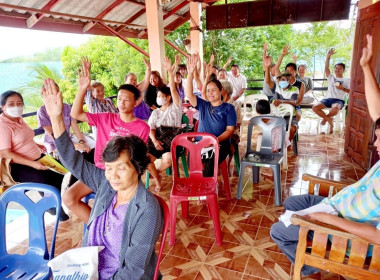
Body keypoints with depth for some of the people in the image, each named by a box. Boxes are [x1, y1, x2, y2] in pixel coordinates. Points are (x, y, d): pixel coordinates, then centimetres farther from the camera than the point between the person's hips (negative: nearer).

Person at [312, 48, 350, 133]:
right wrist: (328, 56, -7)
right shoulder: (331, 77, 20)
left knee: (335, 109, -41)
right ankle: (329, 120, -7)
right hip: (328, 98, 3)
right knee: (314, 107, -26)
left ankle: (326, 118, -6)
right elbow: (326, 68, 4)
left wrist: (343, 89, -11)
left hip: (339, 100, -3)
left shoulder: (347, 80, 14)